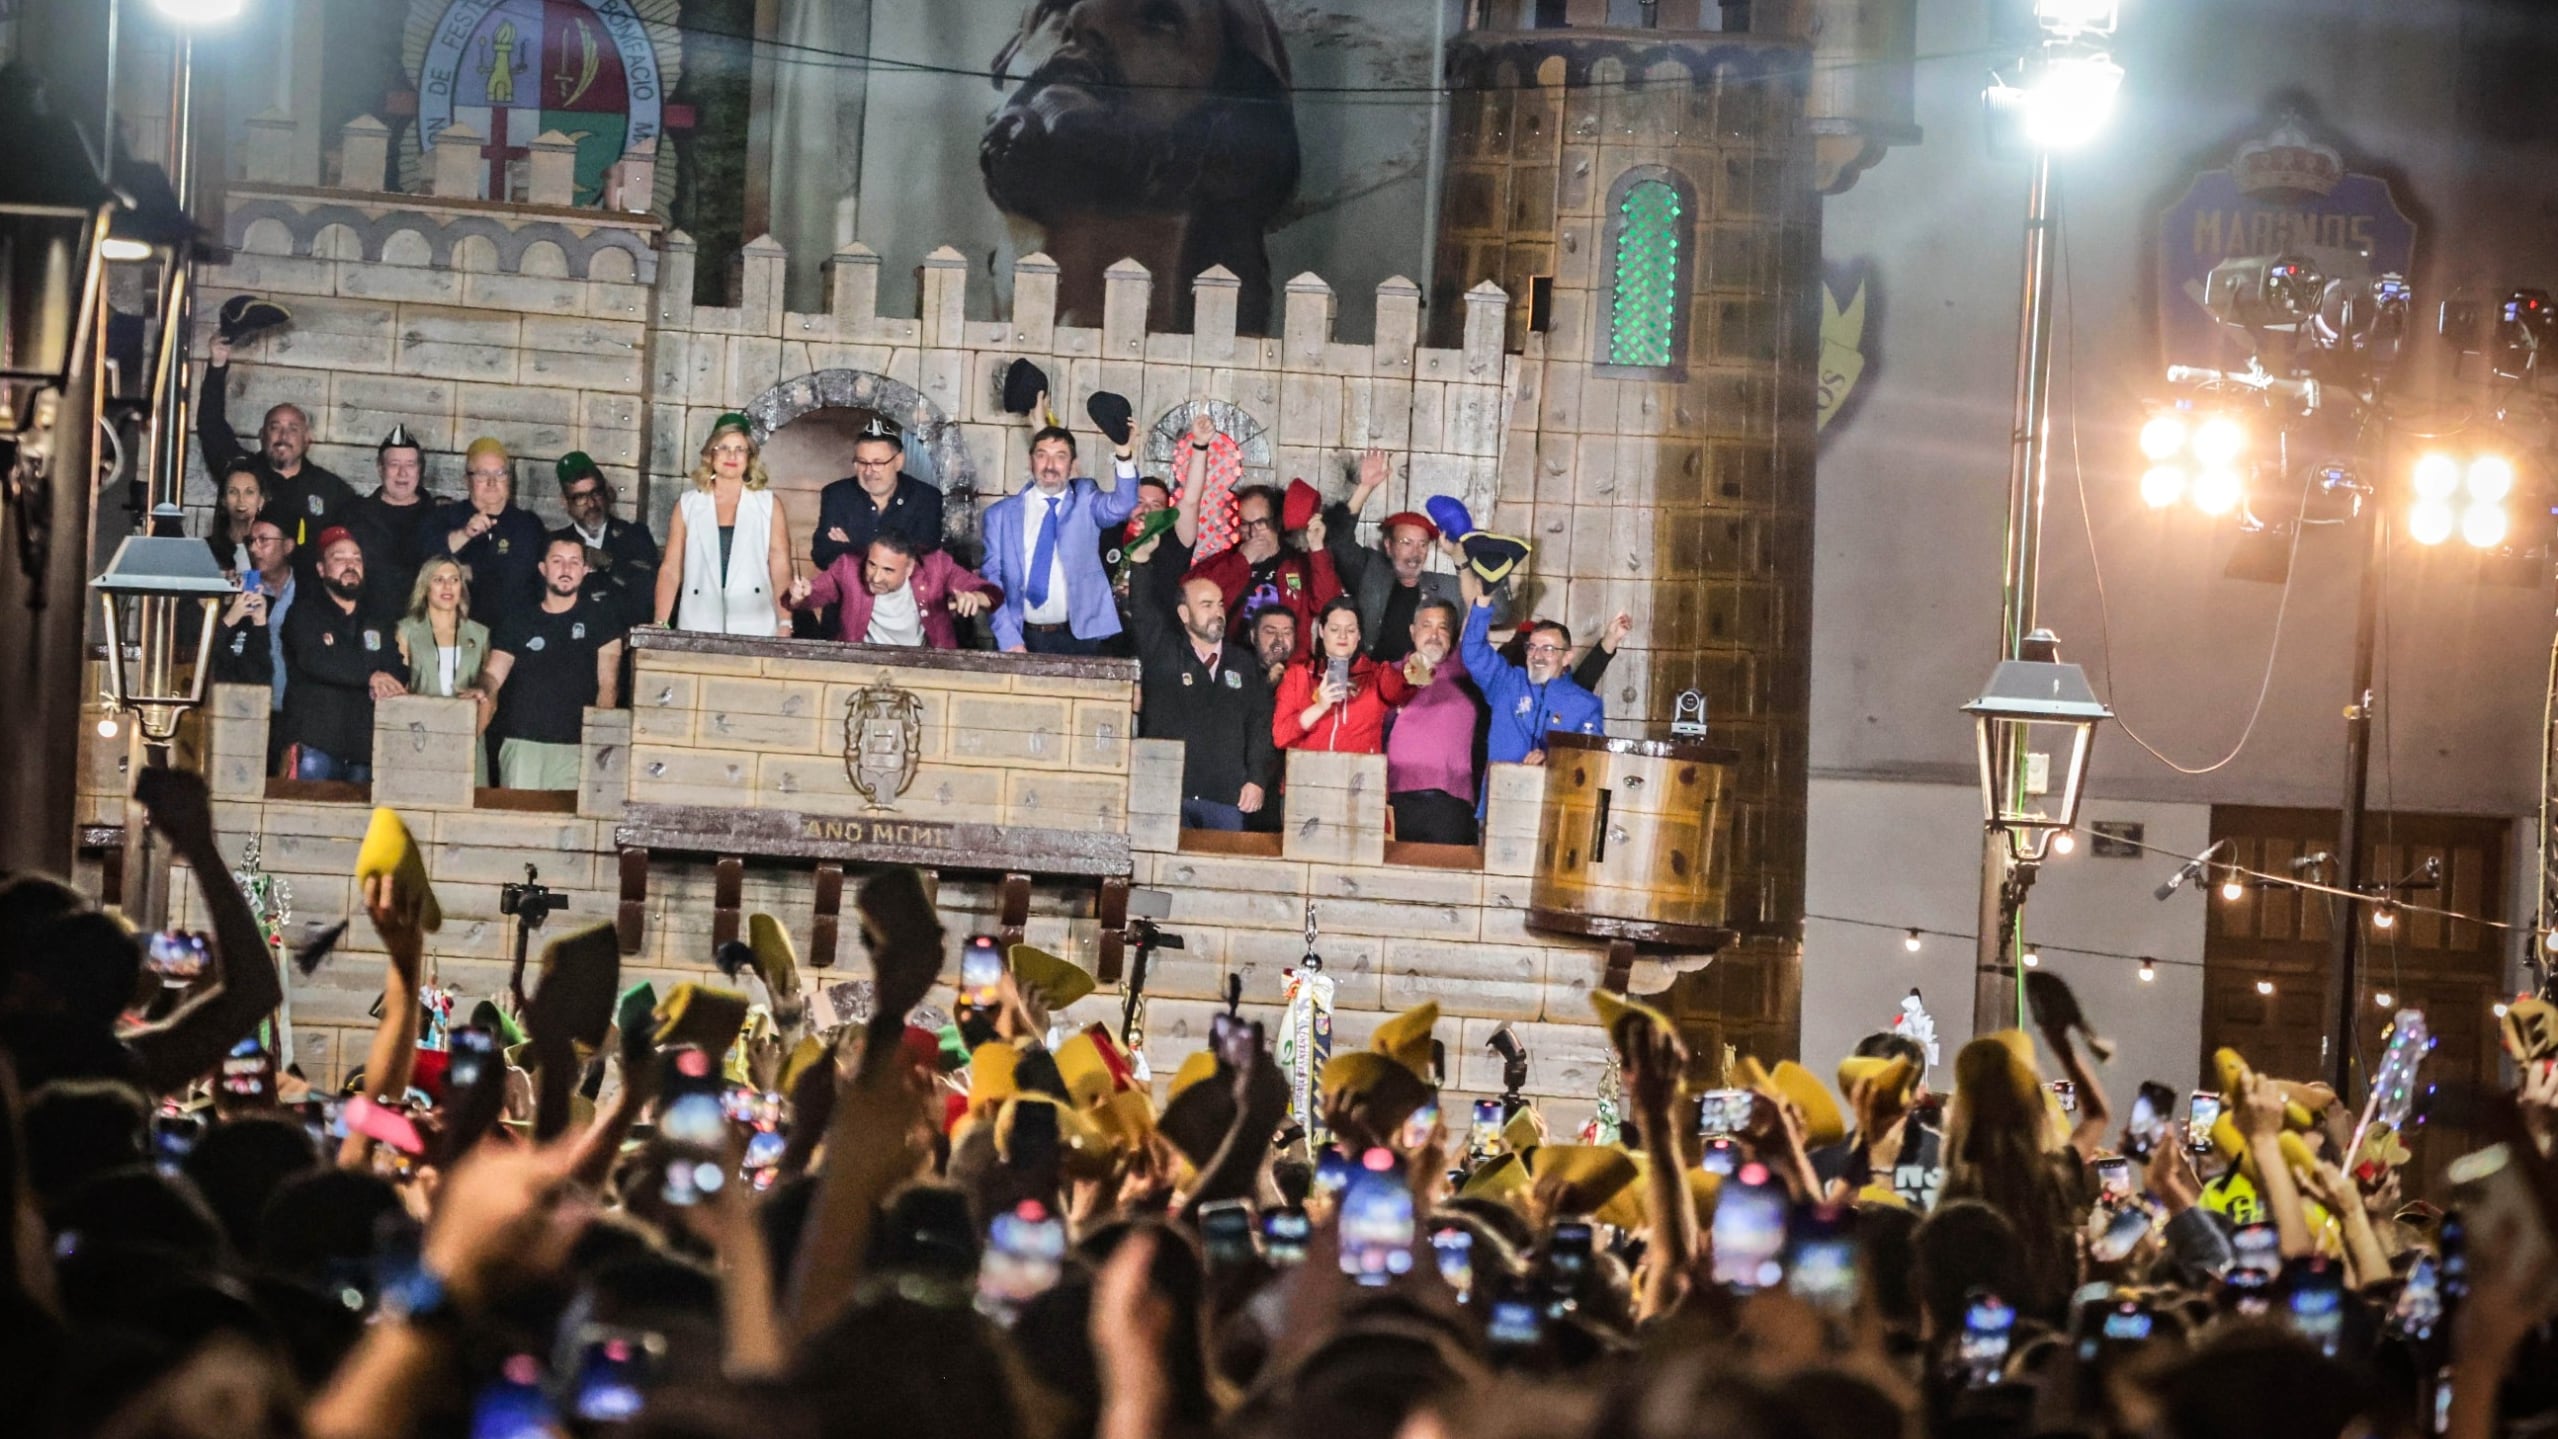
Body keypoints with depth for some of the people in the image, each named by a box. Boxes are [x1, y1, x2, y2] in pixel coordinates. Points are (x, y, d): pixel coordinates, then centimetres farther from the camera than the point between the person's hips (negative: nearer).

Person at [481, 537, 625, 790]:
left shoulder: (599, 617, 11)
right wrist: (483, 692, -20)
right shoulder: (519, 624, 14)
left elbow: (608, 683, 4)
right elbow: (493, 675, 5)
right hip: (523, 745, 1)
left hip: (575, 749, -1)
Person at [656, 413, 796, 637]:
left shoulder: (769, 505, 9)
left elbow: (781, 570, 3)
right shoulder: (688, 506, 11)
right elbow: (671, 570, 7)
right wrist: (660, 626, -2)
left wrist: (785, 627, -7)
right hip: (698, 630, 1)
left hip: (754, 629, -1)